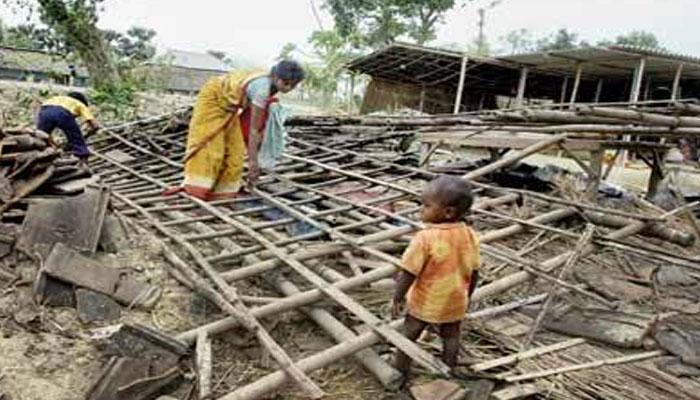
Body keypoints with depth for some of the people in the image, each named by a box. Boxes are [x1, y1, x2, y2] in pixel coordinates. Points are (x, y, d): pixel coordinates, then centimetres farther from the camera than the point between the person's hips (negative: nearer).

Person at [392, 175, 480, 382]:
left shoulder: (425, 237, -29)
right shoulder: (469, 235, -11)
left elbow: (409, 273, -23)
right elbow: (474, 272, 0)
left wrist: (397, 298, -9)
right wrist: (467, 296, 15)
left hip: (425, 303, -4)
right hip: (455, 303, 4)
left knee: (408, 336, 18)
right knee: (451, 337, 24)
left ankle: (401, 374, 32)